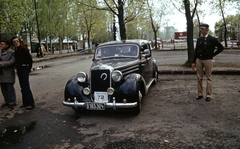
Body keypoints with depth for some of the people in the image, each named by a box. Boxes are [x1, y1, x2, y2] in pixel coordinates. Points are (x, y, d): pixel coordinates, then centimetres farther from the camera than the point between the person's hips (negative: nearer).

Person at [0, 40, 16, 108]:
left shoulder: (11, 52, -7)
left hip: (8, 73, -7)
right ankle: (7, 101, 24)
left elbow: (12, 62, -15)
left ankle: (12, 102, 8)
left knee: (10, 88, -2)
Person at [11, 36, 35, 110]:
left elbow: (29, 58, -14)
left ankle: (31, 103, -4)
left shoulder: (23, 49, -12)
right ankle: (25, 103, 21)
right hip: (19, 69, 8)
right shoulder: (15, 50, 11)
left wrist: (29, 68, -8)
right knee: (23, 87, 12)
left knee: (26, 87, -9)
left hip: (24, 68, -8)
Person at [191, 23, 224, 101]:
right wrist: (193, 62, 4)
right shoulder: (199, 39, 7)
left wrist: (213, 54, -1)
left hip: (208, 60, -4)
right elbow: (196, 51, 8)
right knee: (199, 78, 8)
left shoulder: (212, 39, -6)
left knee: (208, 78, 3)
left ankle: (208, 95, 10)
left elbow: (221, 47, 0)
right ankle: (200, 94, 18)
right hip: (199, 60, 4)